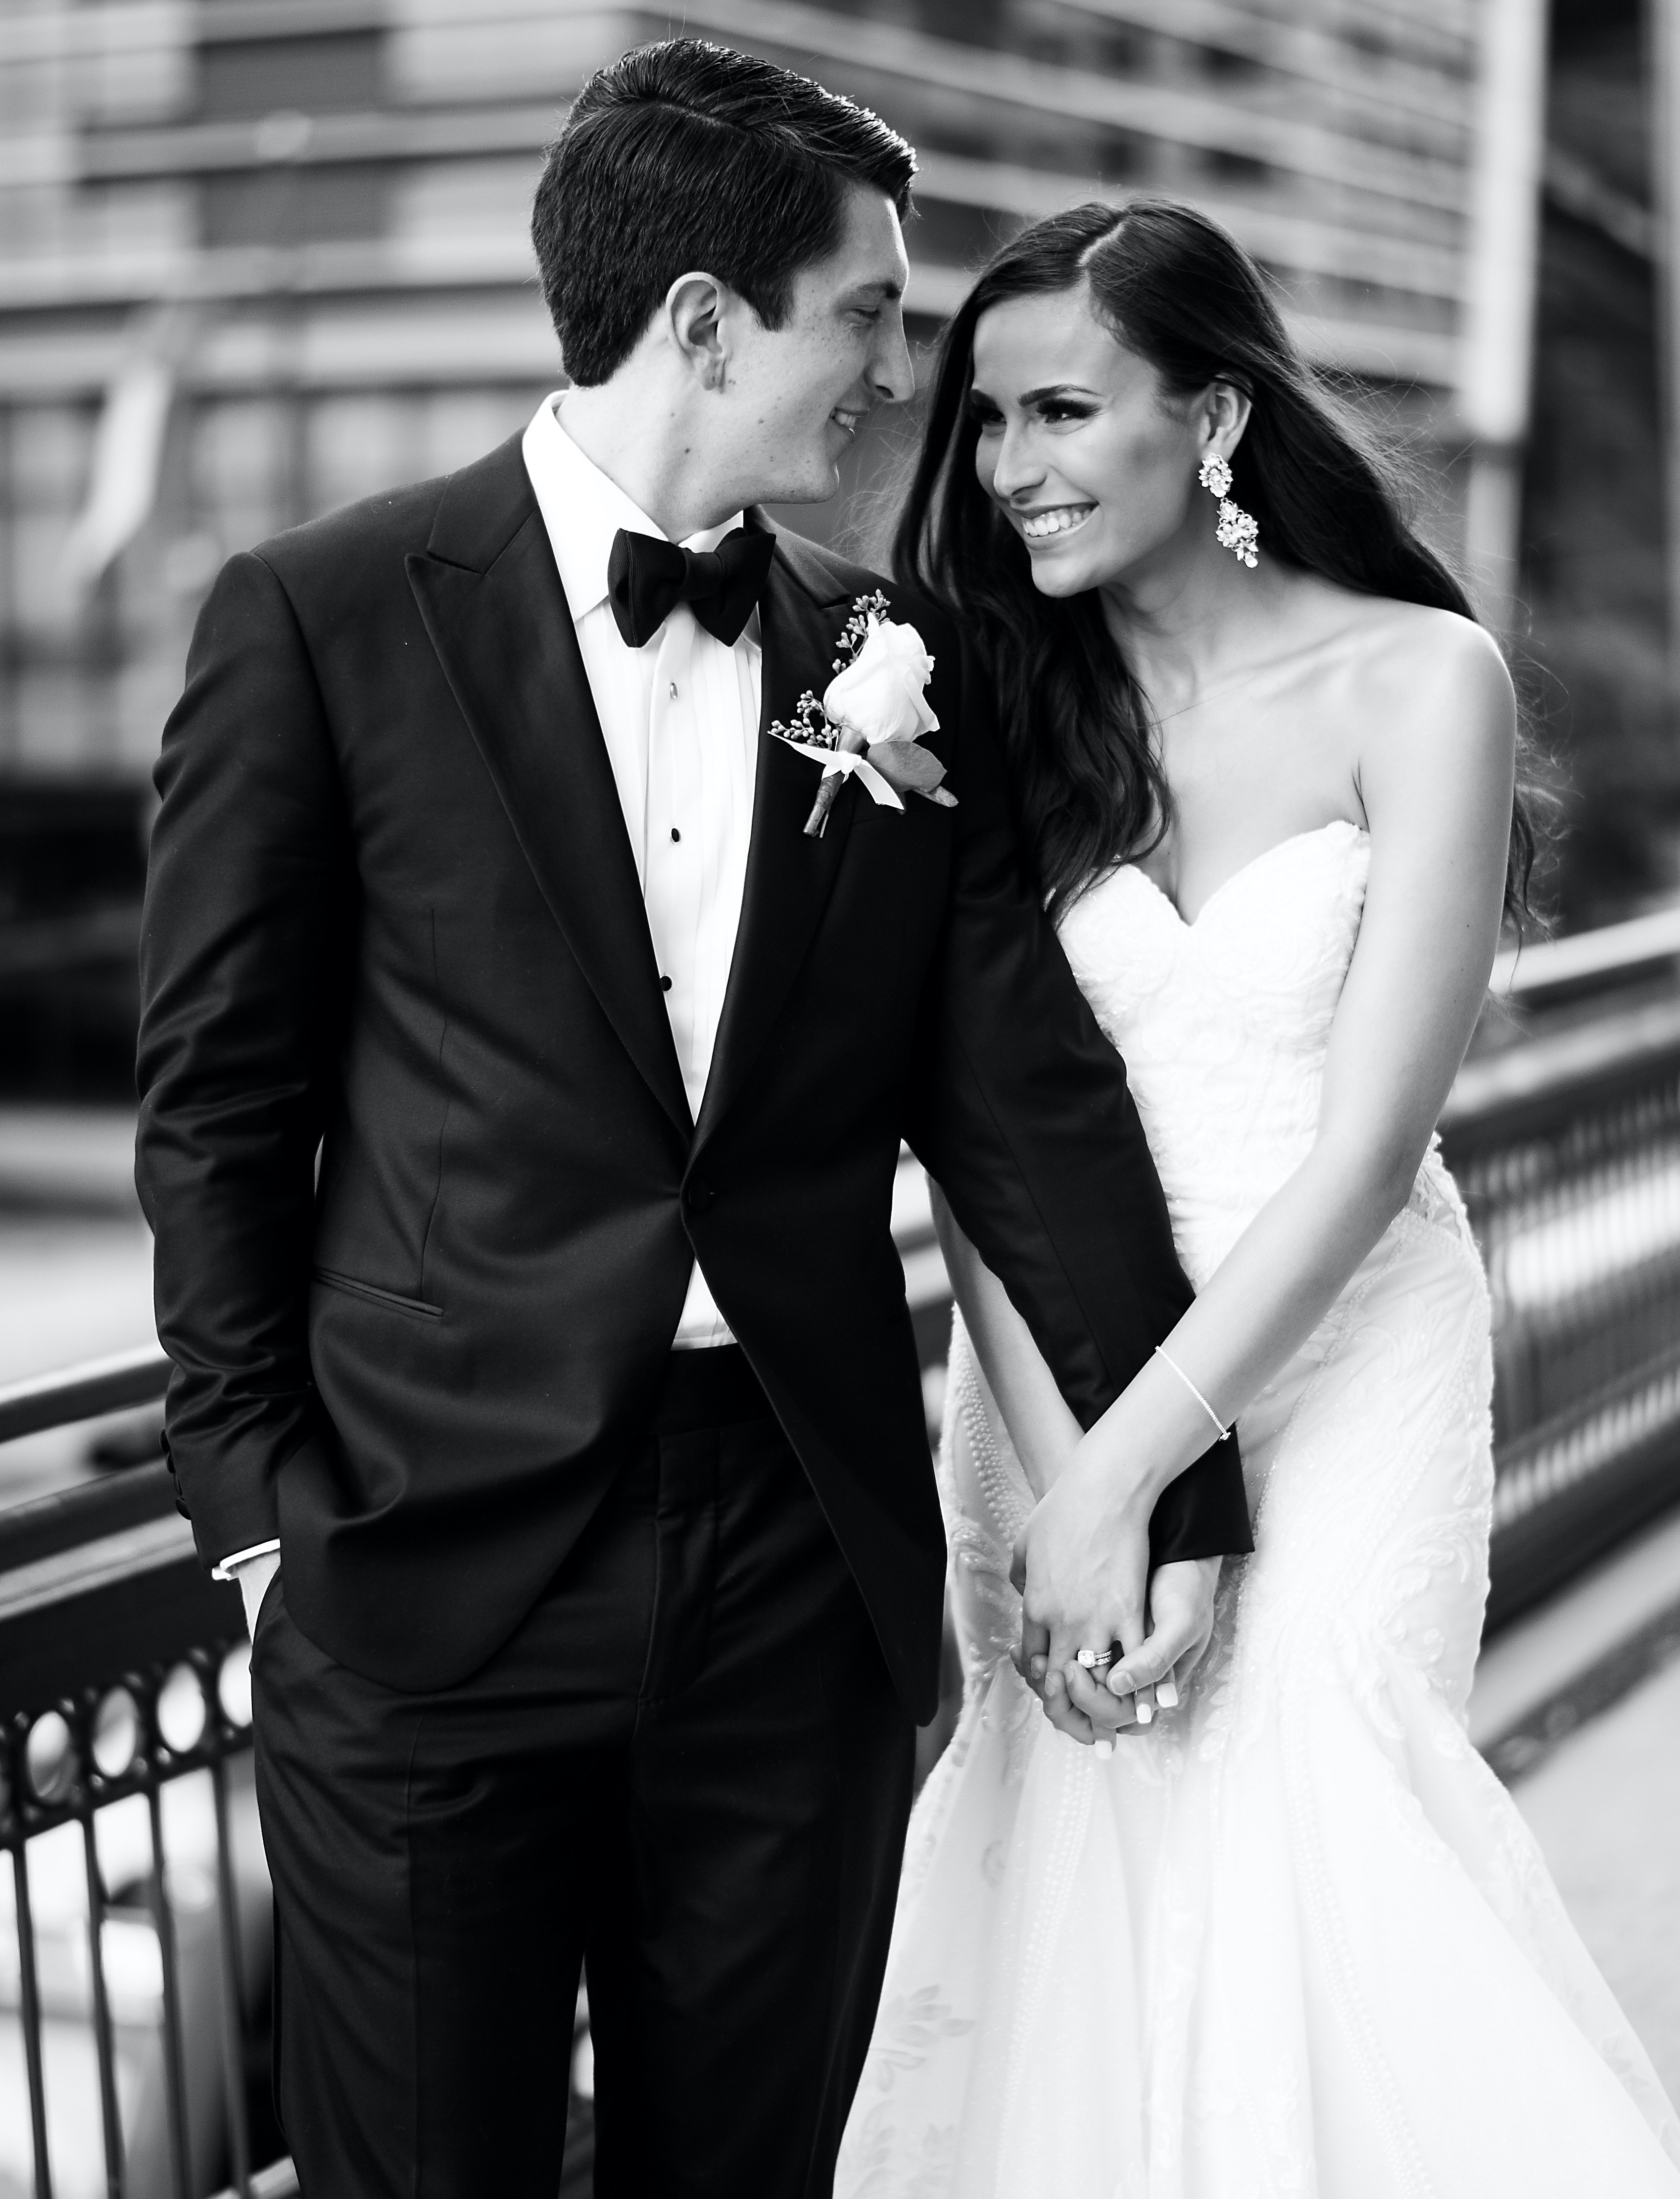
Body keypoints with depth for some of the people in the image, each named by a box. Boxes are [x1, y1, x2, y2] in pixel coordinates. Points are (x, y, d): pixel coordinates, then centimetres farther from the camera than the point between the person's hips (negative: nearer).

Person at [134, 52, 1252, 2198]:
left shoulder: (899, 667, 6)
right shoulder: (323, 618, -3)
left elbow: (1027, 1090, 8)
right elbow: (217, 1095, 0)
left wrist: (1173, 1471, 7)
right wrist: (256, 1492, -3)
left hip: (806, 1560, 3)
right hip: (432, 1565, -3)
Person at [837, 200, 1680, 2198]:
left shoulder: (1416, 682, -8)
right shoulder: (1004, 707, 2)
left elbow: (1367, 1143, -14)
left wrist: (1130, 1475, -16)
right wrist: (1051, 1487, -15)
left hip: (1332, 1375, -3)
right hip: (1056, 1374, 3)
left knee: (1295, 1873, -5)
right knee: (1076, 1920, 6)